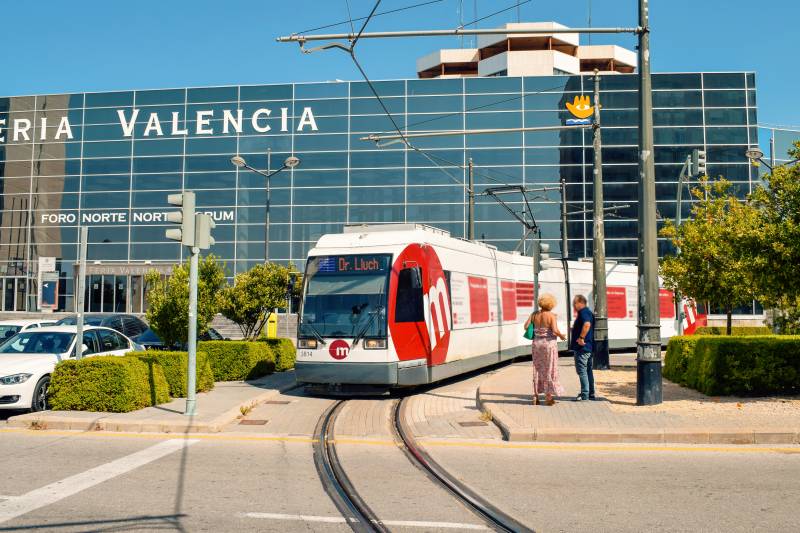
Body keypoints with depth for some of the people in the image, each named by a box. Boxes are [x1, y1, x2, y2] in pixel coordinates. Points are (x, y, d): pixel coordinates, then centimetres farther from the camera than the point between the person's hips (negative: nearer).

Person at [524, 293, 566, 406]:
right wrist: (561, 336, -2)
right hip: (549, 343, -4)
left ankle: (536, 396, 14)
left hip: (537, 344, 4)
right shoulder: (551, 315, -12)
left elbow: (526, 326, -4)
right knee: (549, 370, 6)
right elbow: (555, 330, -21)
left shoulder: (534, 314, 1)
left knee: (537, 370, 12)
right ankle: (548, 396, 9)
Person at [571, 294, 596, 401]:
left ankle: (585, 394, -6)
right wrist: (575, 328, 24)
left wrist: (581, 338, -28)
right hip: (588, 346, 11)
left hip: (582, 347, -11)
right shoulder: (588, 312, 18)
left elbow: (587, 324, -33)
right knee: (588, 370, 14)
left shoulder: (583, 312, -14)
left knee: (582, 371, -7)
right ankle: (591, 393, 20)